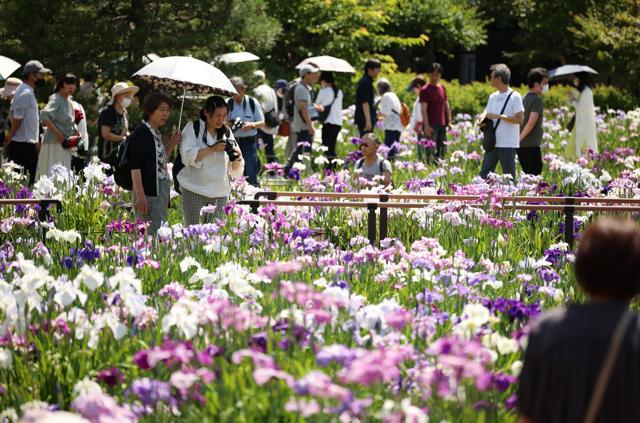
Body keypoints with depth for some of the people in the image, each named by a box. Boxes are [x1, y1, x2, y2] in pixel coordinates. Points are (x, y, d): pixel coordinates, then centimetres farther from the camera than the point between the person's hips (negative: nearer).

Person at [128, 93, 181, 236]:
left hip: (161, 190, 9)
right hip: (148, 191, -9)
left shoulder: (156, 133, 13)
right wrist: (140, 195, -22)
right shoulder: (141, 133, -12)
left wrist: (172, 144, 11)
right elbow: (134, 166, -17)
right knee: (149, 235, -9)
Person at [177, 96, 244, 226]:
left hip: (220, 192, 4)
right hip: (195, 190, -4)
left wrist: (238, 158, -11)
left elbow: (235, 170, 12)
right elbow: (188, 156, -14)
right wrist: (212, 149, -21)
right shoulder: (192, 128, 1)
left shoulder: (226, 132, 13)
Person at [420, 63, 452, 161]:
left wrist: (449, 121, 13)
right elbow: (423, 109, -10)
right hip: (431, 126, -6)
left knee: (442, 150, 9)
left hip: (442, 125, 6)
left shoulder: (442, 88, 12)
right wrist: (426, 126, -17)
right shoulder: (425, 90, -6)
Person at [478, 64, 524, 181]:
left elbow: (519, 119, -17)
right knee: (484, 175, 7)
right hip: (493, 143, 7)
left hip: (508, 145, -7)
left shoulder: (514, 97, -10)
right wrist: (481, 120, -6)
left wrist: (498, 116, -18)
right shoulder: (493, 97, 12)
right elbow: (486, 113, 17)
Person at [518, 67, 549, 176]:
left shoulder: (524, 99, 14)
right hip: (531, 146, -9)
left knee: (528, 175, 13)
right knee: (535, 175, -7)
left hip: (521, 146, 9)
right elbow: (531, 123, -20)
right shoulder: (537, 100, -12)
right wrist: (520, 138, -13)